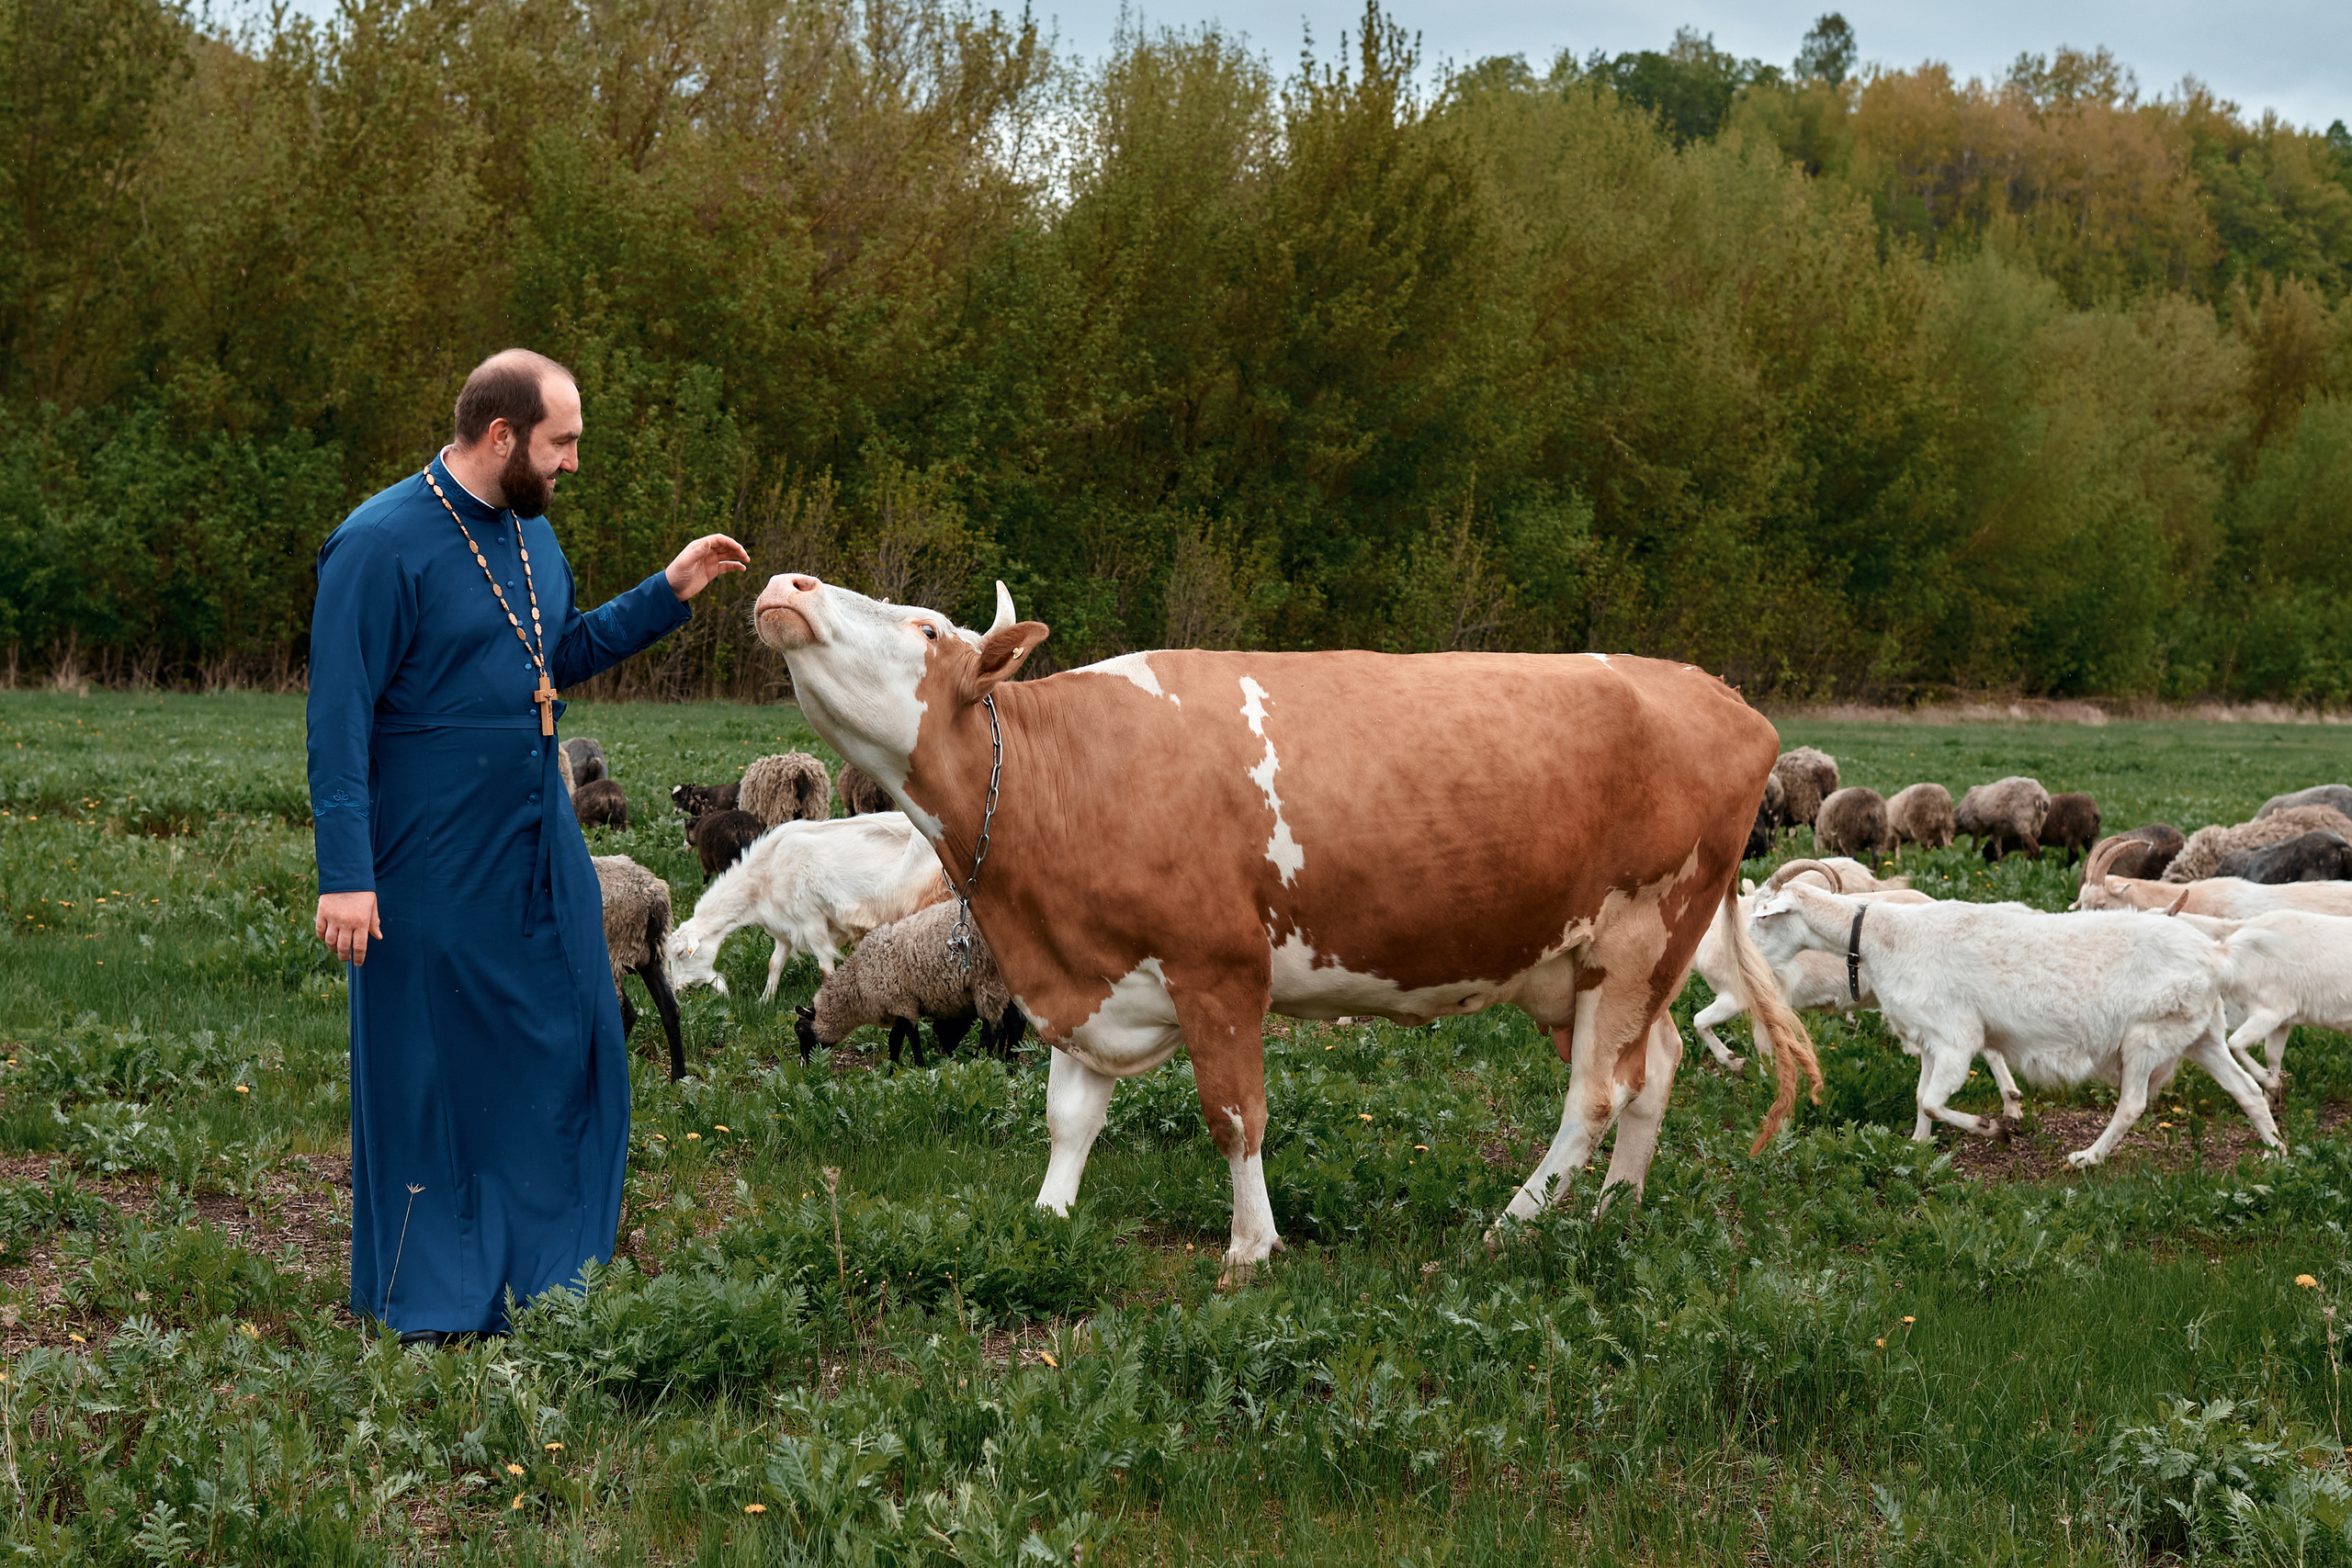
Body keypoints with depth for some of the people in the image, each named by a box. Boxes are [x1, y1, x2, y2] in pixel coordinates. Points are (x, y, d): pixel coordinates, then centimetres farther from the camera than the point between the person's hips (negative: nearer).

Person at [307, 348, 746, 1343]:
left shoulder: (530, 533, 10)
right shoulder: (382, 544, -15)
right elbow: (338, 719, -16)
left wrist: (670, 593, 16)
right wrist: (346, 875, -19)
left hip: (542, 851, 8)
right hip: (432, 873, -8)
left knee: (569, 1054, 11)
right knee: (428, 1075, 3)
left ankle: (557, 1278, 25)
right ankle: (430, 1302, 15)